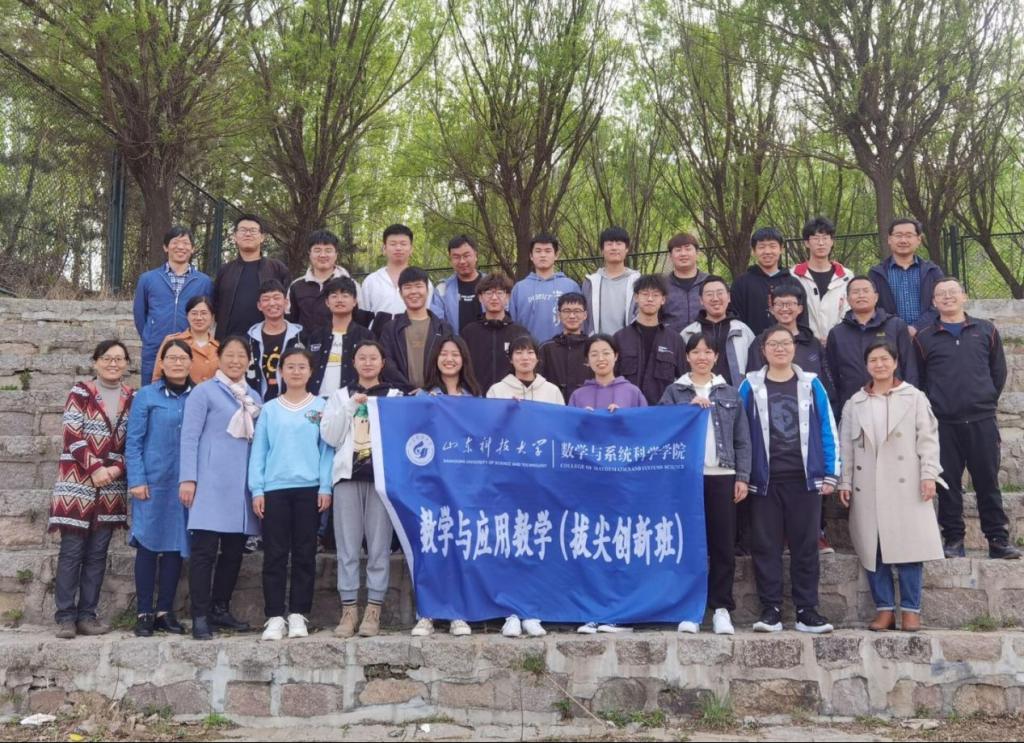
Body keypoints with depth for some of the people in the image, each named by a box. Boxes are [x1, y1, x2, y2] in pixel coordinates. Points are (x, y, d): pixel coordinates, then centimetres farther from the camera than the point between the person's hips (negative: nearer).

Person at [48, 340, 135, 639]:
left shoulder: (133, 398, 9)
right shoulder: (80, 392, -1)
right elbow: (72, 436, -8)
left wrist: (117, 469, -9)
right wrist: (96, 469, -15)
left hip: (112, 488, 3)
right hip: (77, 483, -3)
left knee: (97, 553, 6)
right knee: (71, 551, -3)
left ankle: (87, 614, 12)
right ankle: (65, 616, 2)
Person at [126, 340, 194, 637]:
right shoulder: (146, 396, 0)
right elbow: (133, 442, -2)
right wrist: (136, 480, -9)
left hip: (186, 485, 3)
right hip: (153, 482, -3)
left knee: (176, 546, 7)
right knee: (148, 545, 1)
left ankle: (165, 611, 17)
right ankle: (144, 613, 9)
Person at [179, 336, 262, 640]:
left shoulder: (254, 397, 16)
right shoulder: (204, 392, 1)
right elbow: (190, 437, -5)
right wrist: (188, 478, -12)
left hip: (243, 484, 6)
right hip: (211, 482, -6)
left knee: (234, 550, 9)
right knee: (205, 549, -7)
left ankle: (220, 609, 20)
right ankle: (200, 616, -3)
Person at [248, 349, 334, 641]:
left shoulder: (322, 407, 5)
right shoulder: (269, 409, 8)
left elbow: (327, 449, 3)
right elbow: (258, 451, 7)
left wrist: (325, 487, -5)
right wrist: (257, 489, -1)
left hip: (309, 489, 0)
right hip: (274, 489, 1)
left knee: (305, 554, 4)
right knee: (274, 554, 1)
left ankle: (298, 614, 11)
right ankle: (274, 617, 5)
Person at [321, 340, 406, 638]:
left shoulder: (395, 396, 13)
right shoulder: (340, 396, 17)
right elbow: (330, 437, 5)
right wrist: (351, 406, -3)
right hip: (348, 473, 1)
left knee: (379, 543, -4)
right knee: (348, 544, -2)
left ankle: (373, 609, 0)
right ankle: (349, 608, 4)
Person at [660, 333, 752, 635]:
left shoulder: (730, 394, 11)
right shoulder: (674, 393, 7)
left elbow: (742, 439, 9)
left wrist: (743, 477, 1)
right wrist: (689, 409, -13)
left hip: (722, 476, 1)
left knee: (723, 545, 2)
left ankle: (721, 608, 9)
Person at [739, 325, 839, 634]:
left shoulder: (811, 384, 7)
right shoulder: (751, 386, 5)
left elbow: (827, 430, 6)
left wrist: (830, 474, 1)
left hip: (804, 478, 0)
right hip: (764, 479, 0)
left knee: (805, 545, 3)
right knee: (765, 545, 1)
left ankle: (807, 611, 10)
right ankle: (770, 610, 8)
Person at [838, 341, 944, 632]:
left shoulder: (915, 397, 8)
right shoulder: (855, 403, 13)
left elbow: (928, 438, 2)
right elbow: (846, 445, 10)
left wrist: (928, 474, -7)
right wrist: (844, 482, 3)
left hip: (906, 485, -2)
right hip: (868, 487, 2)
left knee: (908, 547, -4)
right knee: (873, 549, 1)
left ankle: (910, 610, 4)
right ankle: (884, 609, 8)